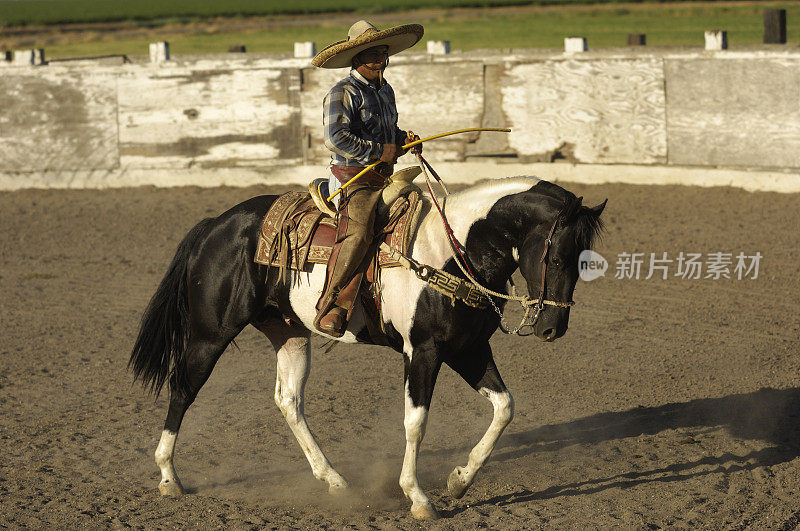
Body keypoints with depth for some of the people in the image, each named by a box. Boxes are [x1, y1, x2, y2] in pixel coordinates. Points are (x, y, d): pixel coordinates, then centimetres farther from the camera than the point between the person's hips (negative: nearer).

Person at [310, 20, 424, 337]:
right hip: (352, 178, -9)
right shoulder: (342, 94, -9)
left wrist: (403, 138, 11)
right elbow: (336, 139, -21)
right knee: (357, 232, -29)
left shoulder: (385, 90, 18)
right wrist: (381, 152, -18)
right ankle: (330, 309, -30)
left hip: (383, 179, 9)